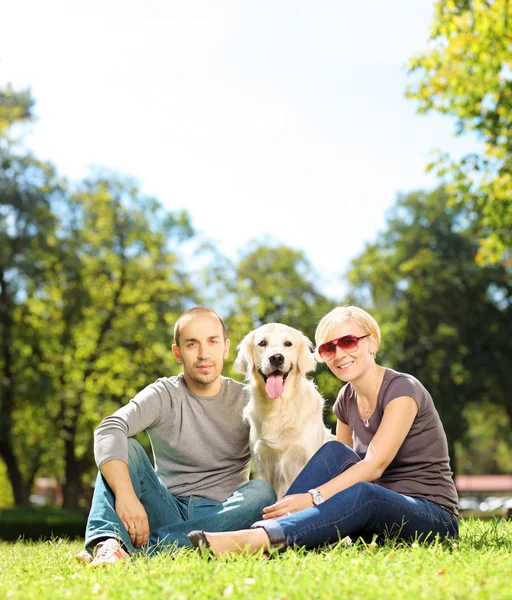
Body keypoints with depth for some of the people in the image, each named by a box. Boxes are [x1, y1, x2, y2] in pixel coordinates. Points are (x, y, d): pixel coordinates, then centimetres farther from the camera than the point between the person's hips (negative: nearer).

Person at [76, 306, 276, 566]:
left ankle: (140, 547, -36)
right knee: (125, 447, -17)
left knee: (262, 491, -28)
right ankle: (107, 542, -43)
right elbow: (109, 430, -19)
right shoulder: (164, 395, 0)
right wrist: (126, 495, -36)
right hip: (168, 510, 0)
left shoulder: (246, 401, 5)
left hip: (220, 518, 0)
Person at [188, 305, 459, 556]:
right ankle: (268, 527, -32)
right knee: (334, 451, -19)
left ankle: (259, 538, -54)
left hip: (435, 518, -6)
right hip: (380, 513, 7)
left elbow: (374, 465, -24)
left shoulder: (402, 389, -14)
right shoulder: (347, 399, 9)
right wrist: (294, 504, -11)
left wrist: (313, 498, -34)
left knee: (362, 494, -38)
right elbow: (339, 464, 6)